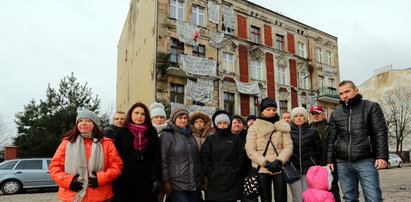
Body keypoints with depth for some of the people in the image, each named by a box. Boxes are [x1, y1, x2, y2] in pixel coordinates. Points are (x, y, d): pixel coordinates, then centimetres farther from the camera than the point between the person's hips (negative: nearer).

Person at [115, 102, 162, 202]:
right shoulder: (122, 132, 3)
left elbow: (156, 157, 0)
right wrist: (117, 182, -3)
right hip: (126, 180, 0)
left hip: (147, 180, 0)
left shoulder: (152, 132, 4)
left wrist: (156, 179, -8)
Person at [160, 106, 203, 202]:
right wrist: (166, 181, -11)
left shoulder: (191, 135, 16)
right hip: (177, 186, -6)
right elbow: (163, 160, -8)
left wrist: (201, 179, 18)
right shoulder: (167, 135, -4)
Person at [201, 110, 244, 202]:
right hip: (214, 180, -1)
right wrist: (210, 172, -7)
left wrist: (236, 171, -2)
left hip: (232, 180, 1)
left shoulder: (236, 138, 10)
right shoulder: (210, 139, 6)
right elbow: (204, 157, 0)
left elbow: (241, 156, 6)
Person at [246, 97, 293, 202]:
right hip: (262, 169, -1)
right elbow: (250, 150, -4)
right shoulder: (254, 128, 3)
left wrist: (279, 161, -16)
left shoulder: (282, 126, 9)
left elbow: (288, 146, 1)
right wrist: (265, 163, -16)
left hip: (279, 168, 1)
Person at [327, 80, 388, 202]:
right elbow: (331, 139, 14)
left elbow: (380, 133, -1)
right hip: (342, 163, 3)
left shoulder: (371, 107, 5)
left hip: (366, 161, -3)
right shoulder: (335, 114, 13)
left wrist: (382, 156, -11)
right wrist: (330, 160, 8)